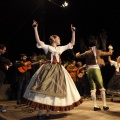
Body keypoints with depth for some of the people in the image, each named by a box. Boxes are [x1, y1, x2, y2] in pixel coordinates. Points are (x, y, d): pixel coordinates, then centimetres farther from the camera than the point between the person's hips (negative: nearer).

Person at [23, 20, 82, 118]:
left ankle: (48, 111, 10)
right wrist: (35, 28, -18)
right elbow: (38, 41, -12)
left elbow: (72, 43, 20)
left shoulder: (61, 48, 18)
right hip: (48, 69, -4)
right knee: (44, 88, -6)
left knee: (54, 90, 2)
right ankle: (40, 111, 3)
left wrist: (73, 32, 15)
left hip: (58, 70, 4)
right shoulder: (47, 47, 4)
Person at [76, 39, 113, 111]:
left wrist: (77, 54, 40)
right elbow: (108, 53, 21)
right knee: (101, 88, 6)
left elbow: (78, 56, 17)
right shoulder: (98, 51, 6)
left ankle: (95, 106, 3)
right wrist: (110, 52, 44)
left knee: (93, 88, 6)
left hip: (89, 70, 2)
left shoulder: (86, 53, 8)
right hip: (96, 70, -2)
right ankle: (105, 105, 4)